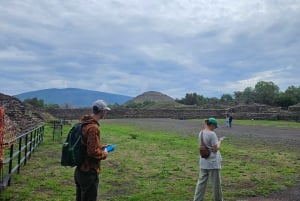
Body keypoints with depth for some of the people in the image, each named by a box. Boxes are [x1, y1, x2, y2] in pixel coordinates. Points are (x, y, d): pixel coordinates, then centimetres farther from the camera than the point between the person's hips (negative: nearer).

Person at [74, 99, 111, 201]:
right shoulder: (93, 127, -22)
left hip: (80, 170, 9)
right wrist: (104, 153, -8)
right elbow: (93, 152, -26)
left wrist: (101, 147, 14)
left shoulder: (84, 123, 7)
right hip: (89, 172, -9)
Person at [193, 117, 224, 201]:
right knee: (216, 182, 10)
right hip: (213, 162, -7)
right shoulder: (212, 134, -19)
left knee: (201, 182, 12)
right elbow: (215, 149, -17)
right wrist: (219, 142, 0)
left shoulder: (201, 133, 5)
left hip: (203, 162, 7)